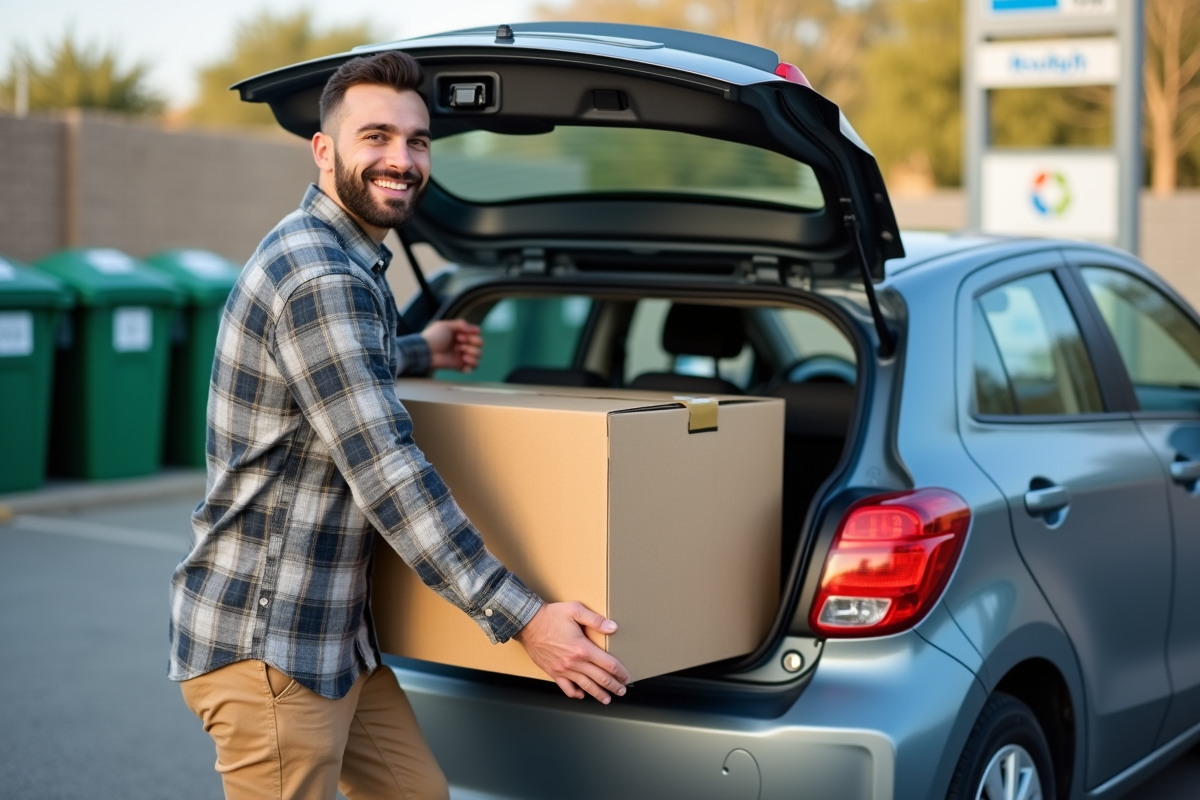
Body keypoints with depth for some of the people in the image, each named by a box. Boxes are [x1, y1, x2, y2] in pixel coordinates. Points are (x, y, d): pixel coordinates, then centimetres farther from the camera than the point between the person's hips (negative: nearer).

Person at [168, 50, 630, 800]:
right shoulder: (318, 279, -20)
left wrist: (420, 351, 36)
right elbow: (387, 474, -26)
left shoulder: (351, 265, 12)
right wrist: (522, 617, -25)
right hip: (266, 644, -10)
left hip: (334, 633, 10)